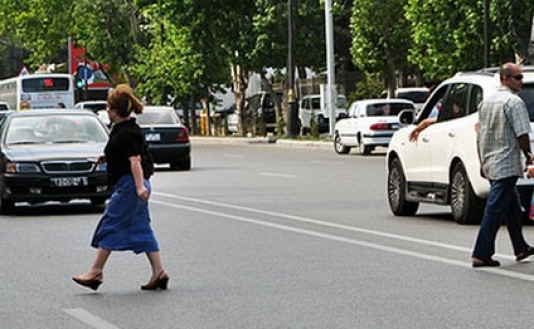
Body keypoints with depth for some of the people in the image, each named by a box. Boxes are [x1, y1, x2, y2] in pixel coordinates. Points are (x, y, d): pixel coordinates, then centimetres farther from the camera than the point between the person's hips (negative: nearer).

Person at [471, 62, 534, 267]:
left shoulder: (485, 102, 12)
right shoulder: (514, 102, -13)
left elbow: (479, 136, 16)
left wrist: (482, 162, 22)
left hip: (489, 164, 9)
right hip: (507, 164, -9)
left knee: (512, 205, 20)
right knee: (495, 210, -7)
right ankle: (481, 254, -7)